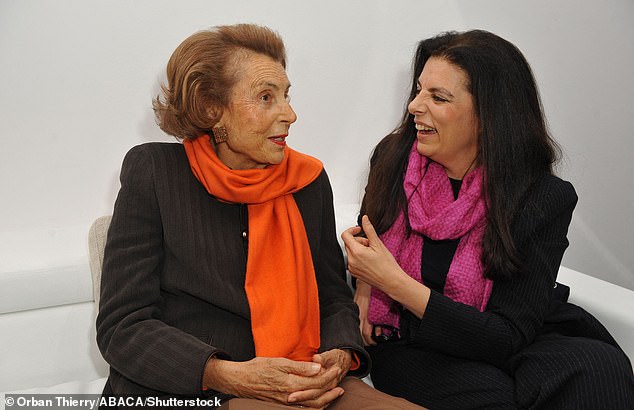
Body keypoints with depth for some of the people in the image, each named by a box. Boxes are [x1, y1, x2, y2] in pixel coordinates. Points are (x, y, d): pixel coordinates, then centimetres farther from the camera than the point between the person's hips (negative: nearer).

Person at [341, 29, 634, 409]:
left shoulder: (545, 199, -13)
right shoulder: (393, 158, -4)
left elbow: (509, 338, -18)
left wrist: (396, 284, -25)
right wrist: (365, 283, -8)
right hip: (408, 348, 0)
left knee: (598, 366, -29)